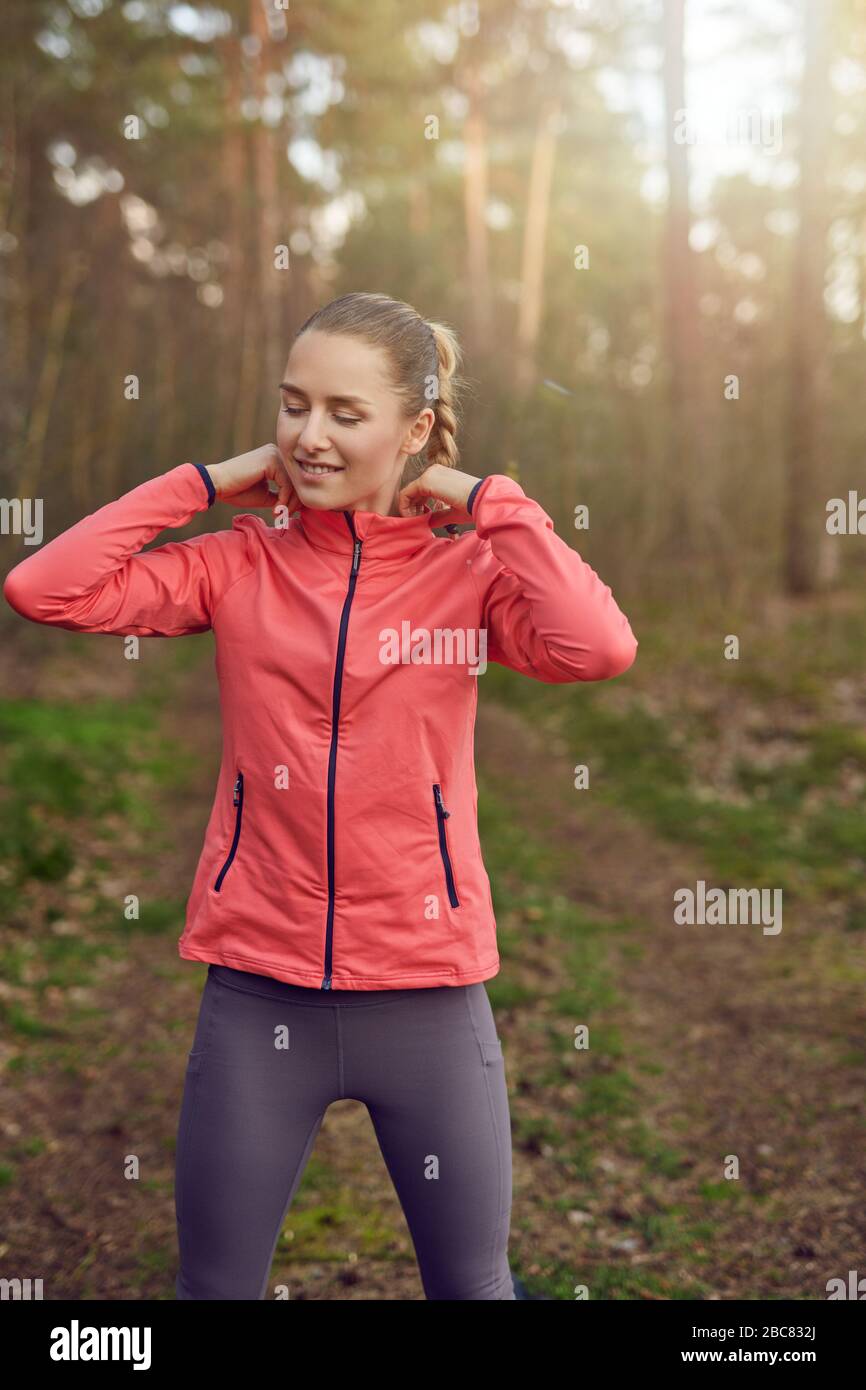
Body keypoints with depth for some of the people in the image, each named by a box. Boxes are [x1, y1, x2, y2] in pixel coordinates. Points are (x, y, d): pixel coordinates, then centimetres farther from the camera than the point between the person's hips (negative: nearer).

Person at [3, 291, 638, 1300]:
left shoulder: (468, 569, -2)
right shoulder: (239, 565, 0)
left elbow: (597, 648, -22)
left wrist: (491, 501, -11)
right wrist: (206, 482, -6)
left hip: (428, 994, 0)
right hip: (258, 991, 1)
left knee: (471, 1283, 16)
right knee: (214, 1283, 16)